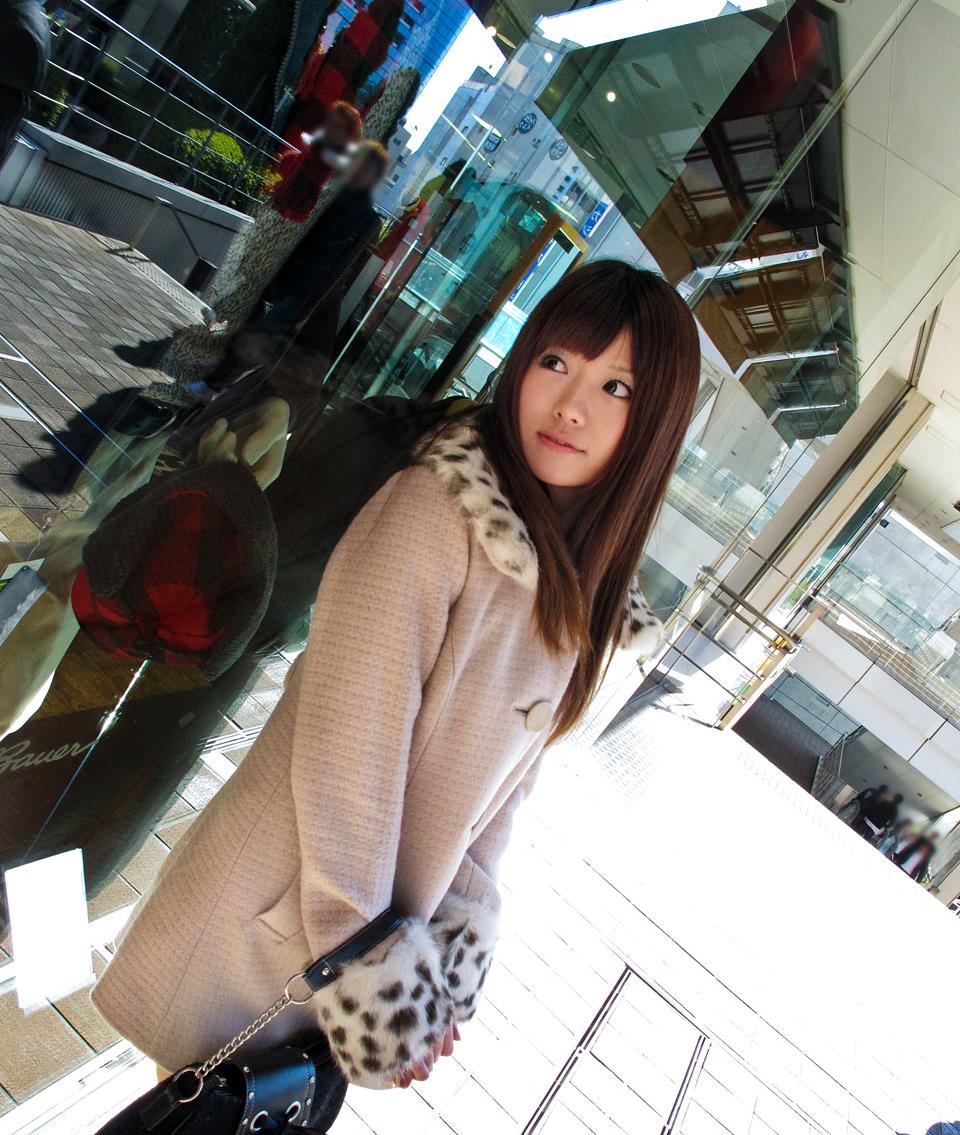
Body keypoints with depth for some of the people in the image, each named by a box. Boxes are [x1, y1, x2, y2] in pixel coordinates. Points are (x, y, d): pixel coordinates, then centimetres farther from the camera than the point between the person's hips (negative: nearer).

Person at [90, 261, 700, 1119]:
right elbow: (345, 762, -23)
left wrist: (456, 949, 2)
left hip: (386, 917, 6)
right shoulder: (433, 510, -22)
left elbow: (504, 778, 5)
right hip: (275, 917, -5)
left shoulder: (591, 597, 0)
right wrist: (367, 981, -17)